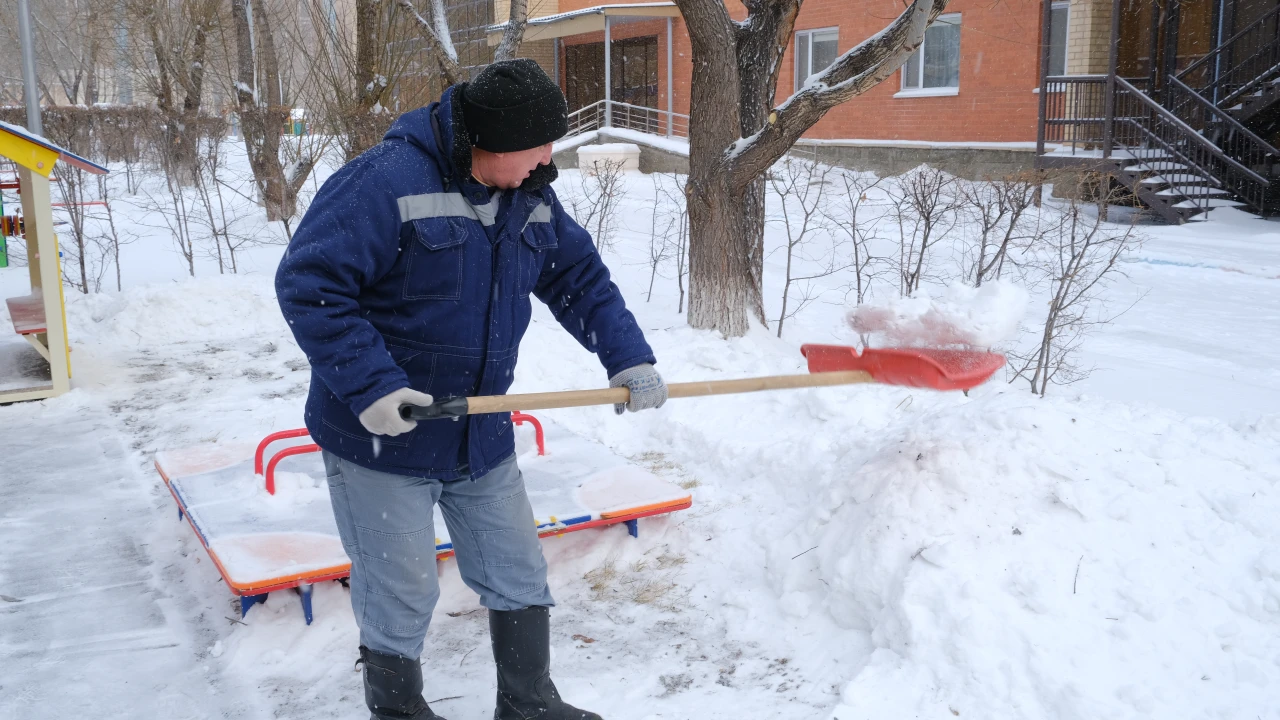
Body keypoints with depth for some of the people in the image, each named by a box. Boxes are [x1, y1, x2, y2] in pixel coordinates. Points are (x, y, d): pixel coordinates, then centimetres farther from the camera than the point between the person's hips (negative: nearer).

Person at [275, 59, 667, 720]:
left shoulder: (532, 198, 2)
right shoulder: (387, 181, -23)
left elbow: (581, 278, 11)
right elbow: (307, 283, -24)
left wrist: (628, 358, -1)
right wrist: (371, 384, -29)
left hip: (479, 435, 7)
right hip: (380, 439, -7)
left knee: (519, 574, 15)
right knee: (400, 597, 5)